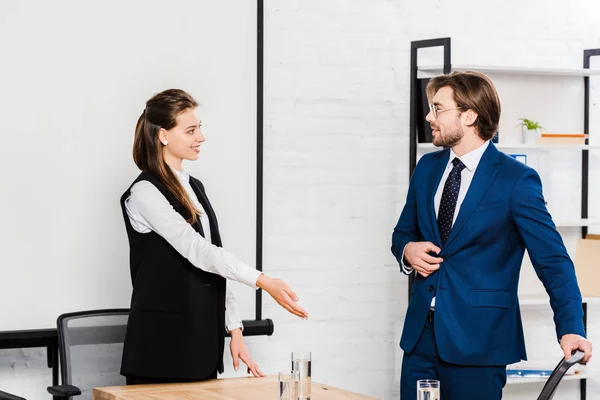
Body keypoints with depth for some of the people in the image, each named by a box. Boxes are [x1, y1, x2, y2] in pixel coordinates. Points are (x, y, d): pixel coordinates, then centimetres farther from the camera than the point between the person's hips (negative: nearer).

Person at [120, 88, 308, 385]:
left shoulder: (194, 188, 15)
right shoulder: (145, 193, -10)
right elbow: (196, 250, -21)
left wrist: (235, 330, 10)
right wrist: (262, 281, -29)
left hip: (203, 342, 7)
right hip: (160, 343, -7)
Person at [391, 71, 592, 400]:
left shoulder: (517, 180, -9)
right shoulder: (427, 167, 9)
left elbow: (552, 259, -10)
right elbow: (403, 233, 21)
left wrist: (570, 329, -21)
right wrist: (407, 250, -4)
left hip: (478, 339, -5)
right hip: (421, 333, 5)